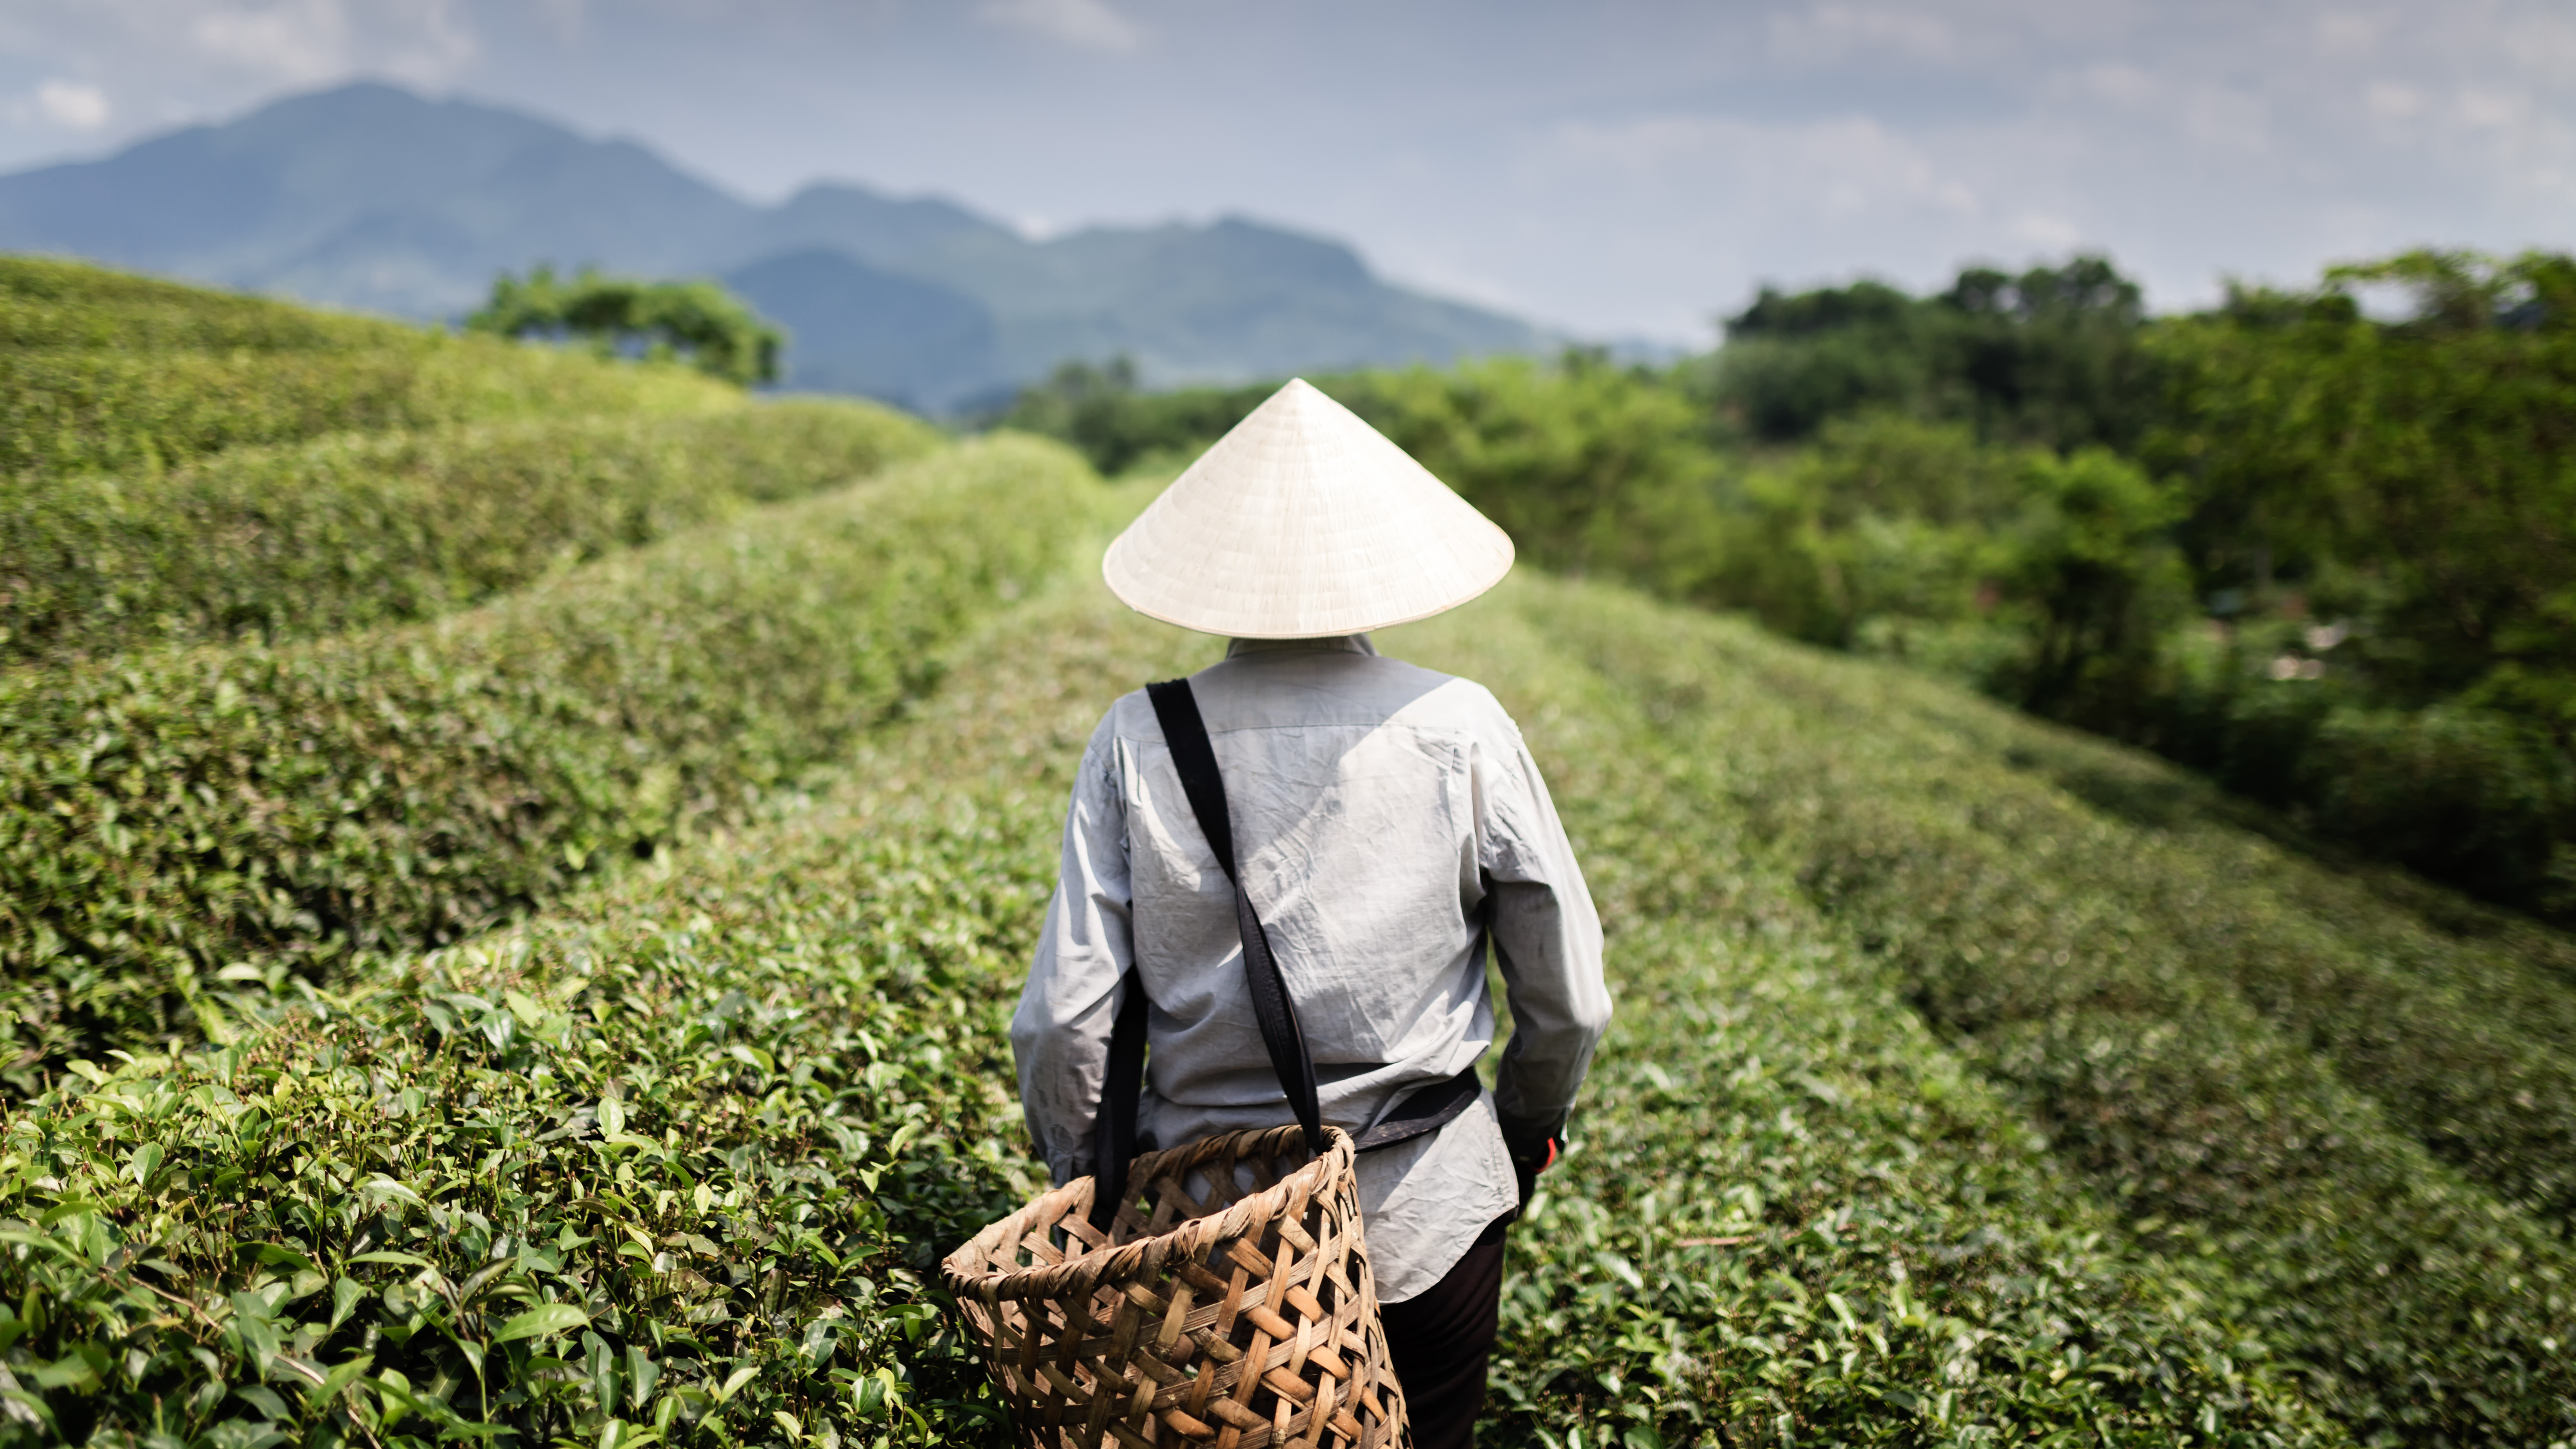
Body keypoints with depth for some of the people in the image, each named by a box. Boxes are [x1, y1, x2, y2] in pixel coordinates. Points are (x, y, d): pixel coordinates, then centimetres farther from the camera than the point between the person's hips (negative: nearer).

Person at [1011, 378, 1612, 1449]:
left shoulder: (1138, 740, -11)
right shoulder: (1459, 729, -13)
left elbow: (1064, 1021, -10)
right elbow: (1569, 1000, -5)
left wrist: (1084, 1195, 7)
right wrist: (1527, 1130, 15)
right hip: (1421, 1207, -1)